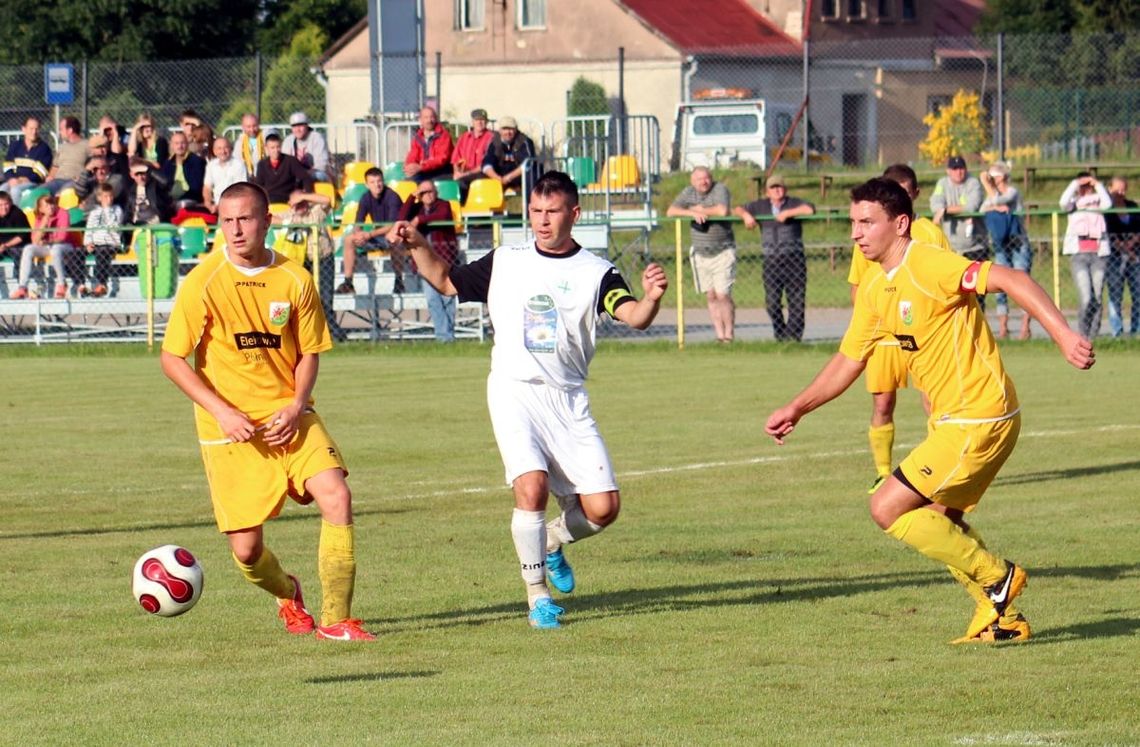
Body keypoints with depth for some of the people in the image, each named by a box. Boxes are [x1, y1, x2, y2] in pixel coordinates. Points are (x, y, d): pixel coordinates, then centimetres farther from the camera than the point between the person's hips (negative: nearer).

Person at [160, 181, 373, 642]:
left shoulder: (294, 280, -2)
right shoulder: (203, 283, -9)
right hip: (230, 429, -2)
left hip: (288, 419, 2)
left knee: (336, 497, -20)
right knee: (246, 549, -2)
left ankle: (334, 620, -11)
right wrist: (222, 412, -15)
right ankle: (287, 594, 35)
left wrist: (296, 406, -9)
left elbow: (310, 352, 9)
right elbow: (172, 359, -6)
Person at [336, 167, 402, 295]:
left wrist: (370, 234, -34)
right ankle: (348, 283, -13)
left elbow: (392, 226, -25)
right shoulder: (366, 198, -1)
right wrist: (358, 234, -26)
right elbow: (358, 224, -1)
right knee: (349, 238, -13)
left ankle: (399, 282, -31)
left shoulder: (392, 197, -17)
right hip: (377, 236, 6)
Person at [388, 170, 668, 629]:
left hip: (567, 399, 1)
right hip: (514, 390, -1)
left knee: (603, 508, -6)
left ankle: (551, 544, 27)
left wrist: (651, 299, -35)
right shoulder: (505, 262, 9)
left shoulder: (595, 272, 2)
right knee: (531, 486, -22)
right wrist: (417, 246, 6)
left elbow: (634, 317, -14)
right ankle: (538, 597, -7)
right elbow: (446, 281, 23)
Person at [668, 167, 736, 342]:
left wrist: (700, 210, -12)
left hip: (722, 252, -5)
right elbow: (671, 212, -4)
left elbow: (722, 211, -26)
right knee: (711, 296, 4)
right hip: (700, 253, 5)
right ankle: (719, 334, 7)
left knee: (723, 295, -10)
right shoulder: (688, 193, 5)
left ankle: (729, 333, 1)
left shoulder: (720, 189, -9)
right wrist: (692, 213, -20)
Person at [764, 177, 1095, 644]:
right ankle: (1002, 618, 30)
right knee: (940, 519, 21)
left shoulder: (929, 266, -18)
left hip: (977, 420, -9)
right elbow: (849, 360, 22)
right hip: (949, 418, 9)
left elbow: (1011, 281, -28)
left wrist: (1063, 336, -38)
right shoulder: (873, 290, 9)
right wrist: (797, 409, 18)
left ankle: (997, 578, 0)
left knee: (888, 508, -10)